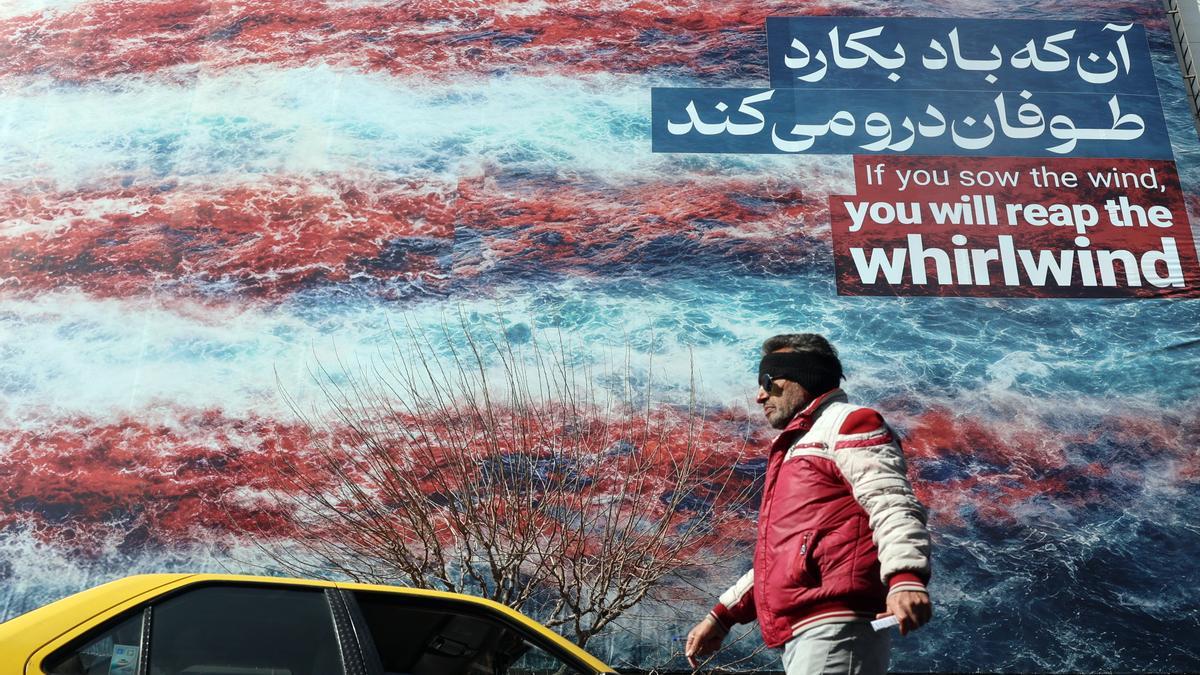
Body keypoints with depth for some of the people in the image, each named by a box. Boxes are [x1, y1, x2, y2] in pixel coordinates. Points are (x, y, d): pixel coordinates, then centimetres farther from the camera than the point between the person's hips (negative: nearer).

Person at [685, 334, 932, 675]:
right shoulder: (796, 447, 29)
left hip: (836, 631, -9)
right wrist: (723, 615, 29)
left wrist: (906, 576, -33)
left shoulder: (847, 423, 2)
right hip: (803, 636, 9)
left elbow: (891, 503, -15)